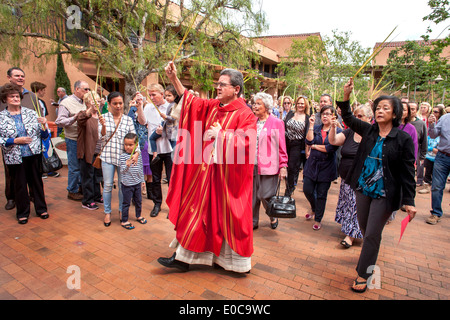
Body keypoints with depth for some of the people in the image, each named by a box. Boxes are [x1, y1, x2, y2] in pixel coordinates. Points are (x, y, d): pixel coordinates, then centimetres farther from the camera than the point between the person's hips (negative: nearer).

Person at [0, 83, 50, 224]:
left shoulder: (30, 113, 5)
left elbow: (44, 135, 5)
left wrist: (43, 125, -13)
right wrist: (15, 140, -15)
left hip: (34, 154, 1)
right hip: (15, 158, -1)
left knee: (37, 182, 11)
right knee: (20, 185, 9)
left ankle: (41, 208, 26)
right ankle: (22, 213, 25)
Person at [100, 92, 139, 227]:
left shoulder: (128, 119, 4)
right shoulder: (104, 117, 2)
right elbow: (102, 137, -4)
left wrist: (136, 152, -16)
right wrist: (103, 126, -23)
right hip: (108, 156, -1)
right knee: (108, 185, 6)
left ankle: (121, 210, 28)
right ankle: (107, 212, 22)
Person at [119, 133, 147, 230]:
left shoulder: (138, 155, 3)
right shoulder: (123, 156, -12)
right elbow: (122, 171, -14)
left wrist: (142, 180, 15)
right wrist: (127, 164, -33)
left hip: (137, 183, 5)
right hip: (127, 184, -5)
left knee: (138, 201, 17)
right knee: (126, 203, 4)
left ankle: (138, 216, 38)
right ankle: (124, 221, 17)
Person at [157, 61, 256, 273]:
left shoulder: (245, 114, -10)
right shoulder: (213, 106, 9)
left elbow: (246, 142, -21)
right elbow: (190, 100, 13)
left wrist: (220, 134, -20)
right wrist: (174, 79, 4)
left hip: (229, 175, -6)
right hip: (207, 172, 7)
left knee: (228, 214, 4)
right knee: (197, 210, 12)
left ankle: (237, 261, 25)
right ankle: (183, 257, 28)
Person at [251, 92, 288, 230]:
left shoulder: (277, 123, -2)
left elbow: (282, 146, -3)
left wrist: (283, 166, -6)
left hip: (268, 166, -4)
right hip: (252, 165, 5)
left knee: (266, 195, -2)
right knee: (253, 195, 8)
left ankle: (273, 217, 27)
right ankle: (253, 222, 25)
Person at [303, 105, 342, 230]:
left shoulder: (337, 131, -4)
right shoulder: (315, 128, 6)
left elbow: (331, 148, -16)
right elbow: (309, 141, -10)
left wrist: (314, 146, -7)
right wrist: (311, 125, -11)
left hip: (326, 167, -3)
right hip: (312, 164, 3)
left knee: (321, 195, 6)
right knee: (307, 190, 5)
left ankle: (318, 219, 24)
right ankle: (314, 208, 37)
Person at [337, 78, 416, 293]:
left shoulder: (403, 139, -10)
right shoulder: (368, 130, 1)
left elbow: (407, 172, -9)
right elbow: (348, 119, 8)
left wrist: (409, 201, -10)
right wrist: (346, 97, -8)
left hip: (385, 194, -4)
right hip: (363, 188, 4)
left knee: (372, 234, 1)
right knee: (365, 229, 18)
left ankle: (363, 275, 16)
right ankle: (370, 257, 45)